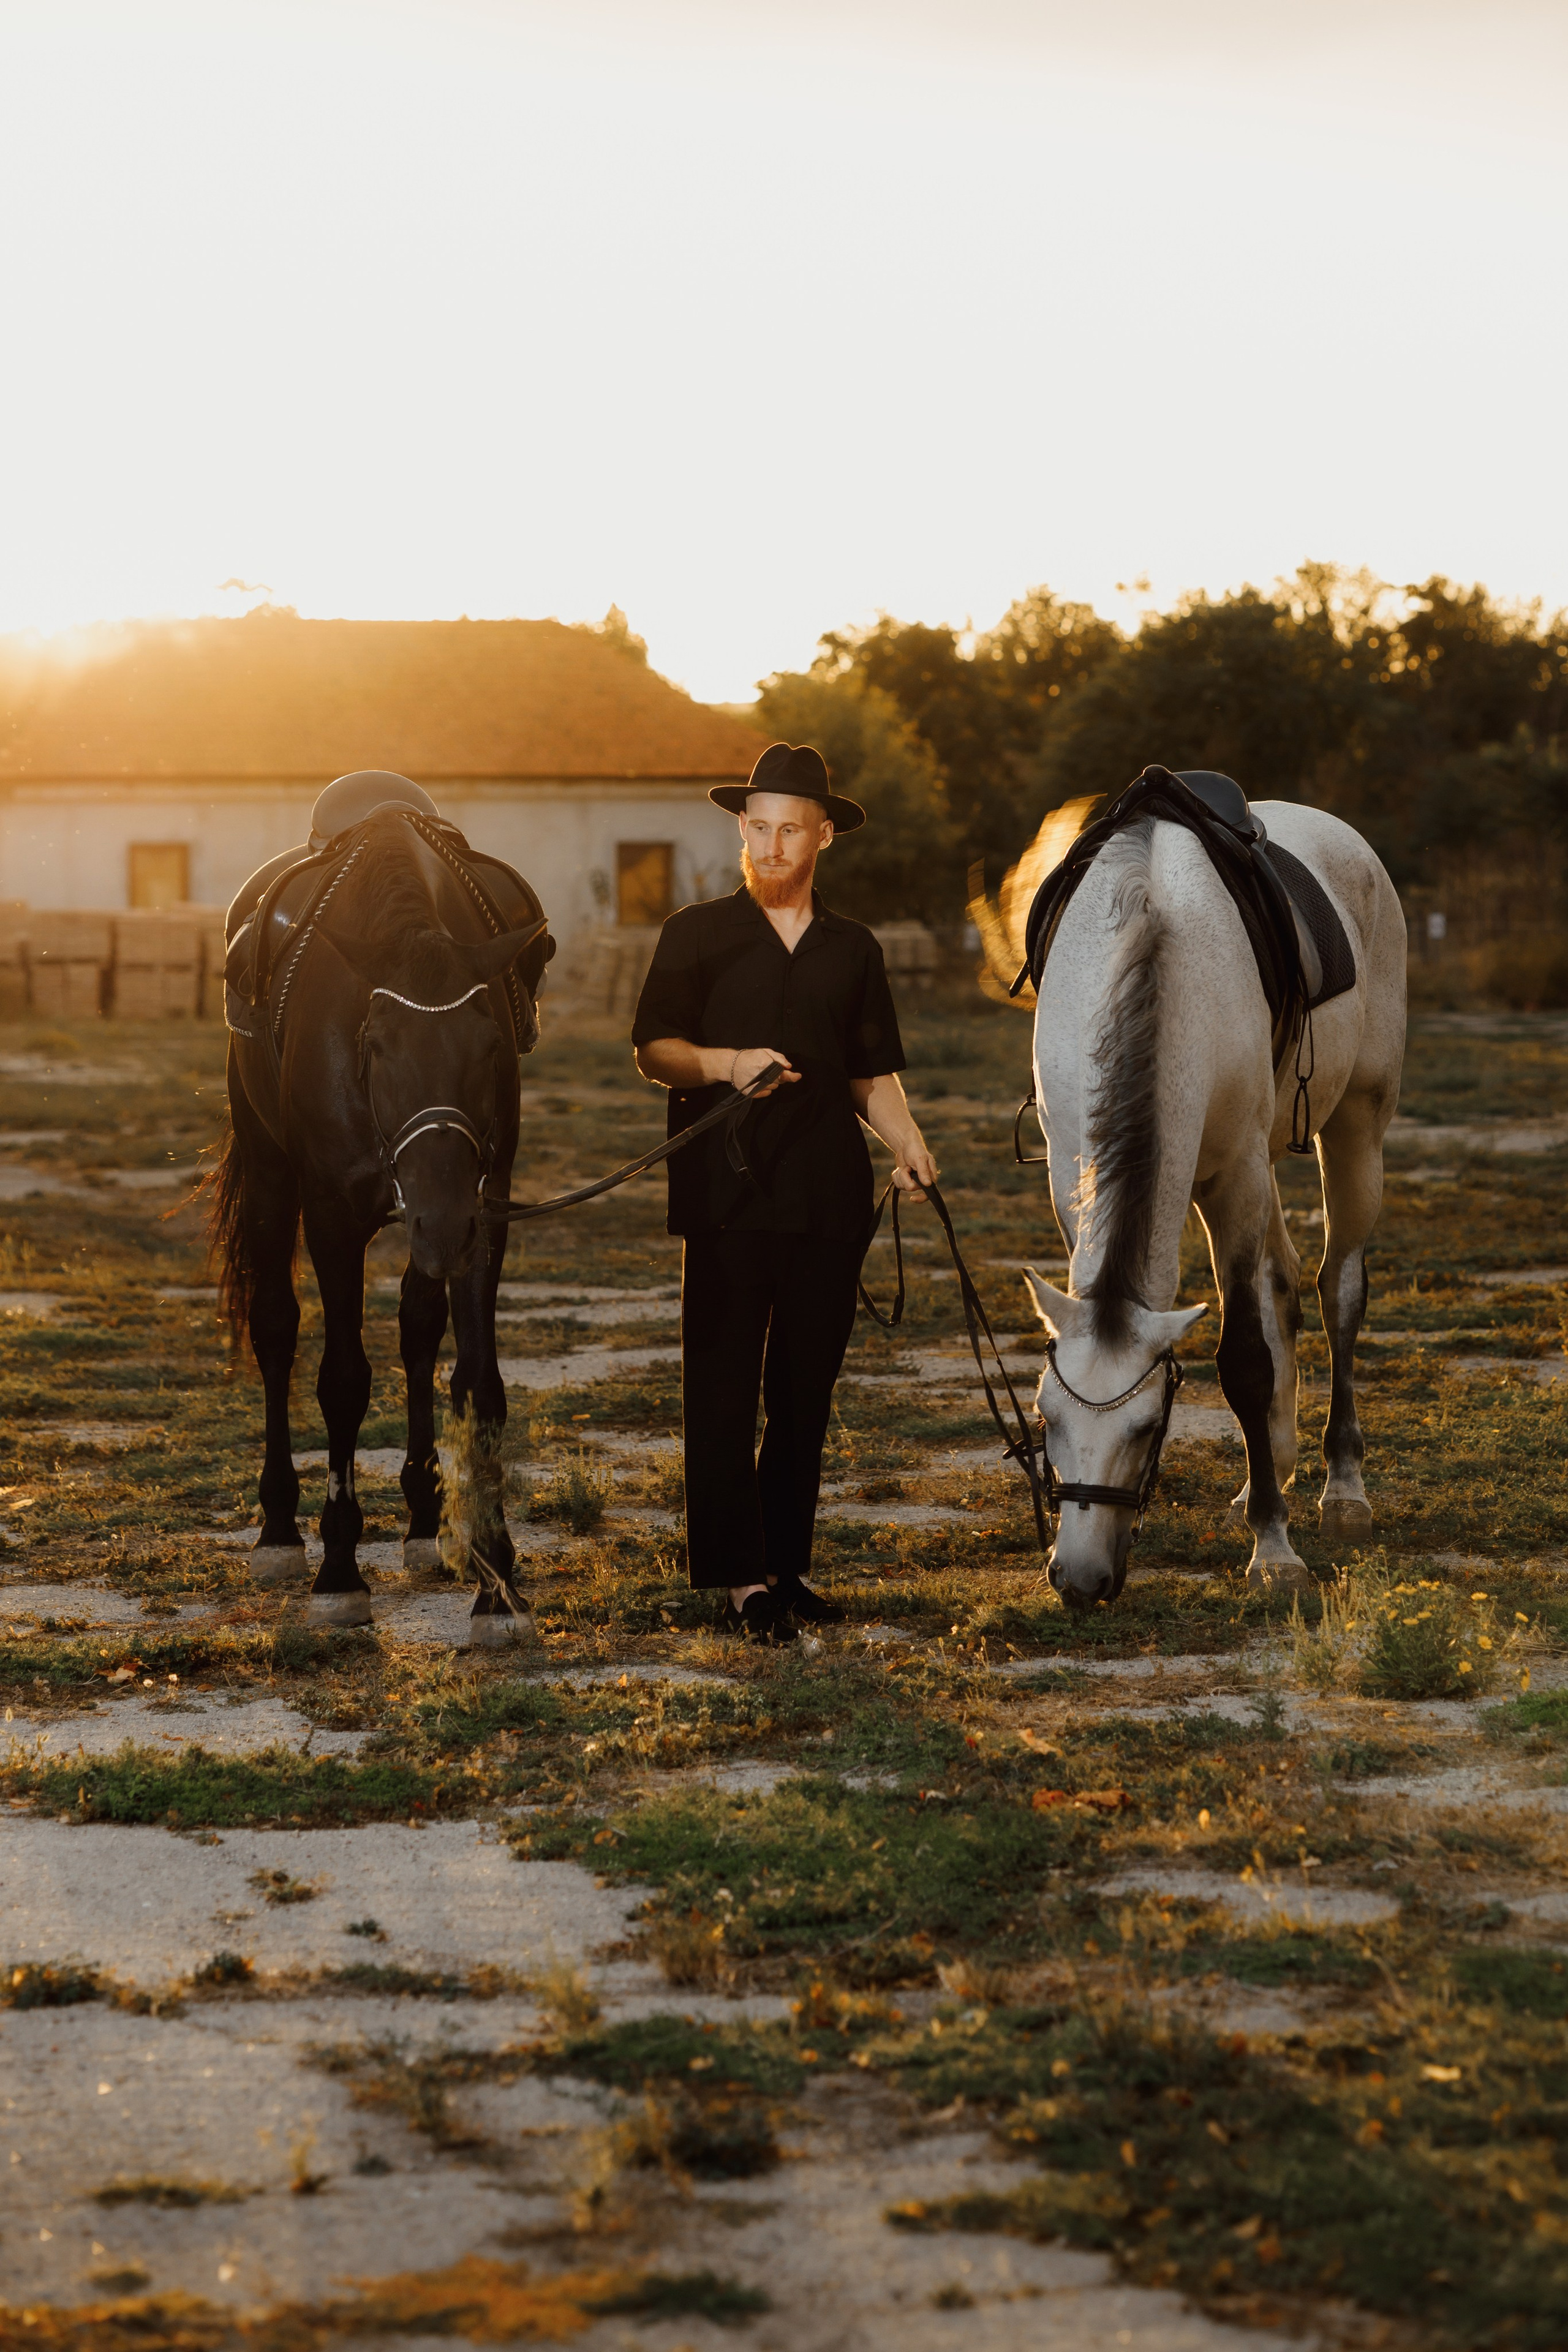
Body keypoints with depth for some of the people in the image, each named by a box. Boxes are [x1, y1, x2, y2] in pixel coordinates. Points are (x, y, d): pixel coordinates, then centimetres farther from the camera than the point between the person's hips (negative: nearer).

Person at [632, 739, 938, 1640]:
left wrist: (908, 1140, -3)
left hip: (828, 1195, 3)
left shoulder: (854, 949, 14)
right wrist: (727, 1064, -18)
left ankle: (788, 1563, 13)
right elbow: (653, 1050, 1)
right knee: (724, 1387, -5)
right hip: (727, 1193, -3)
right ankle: (738, 1573, -2)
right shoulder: (697, 935, 7)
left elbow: (874, 1075, 16)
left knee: (808, 1388, 5)